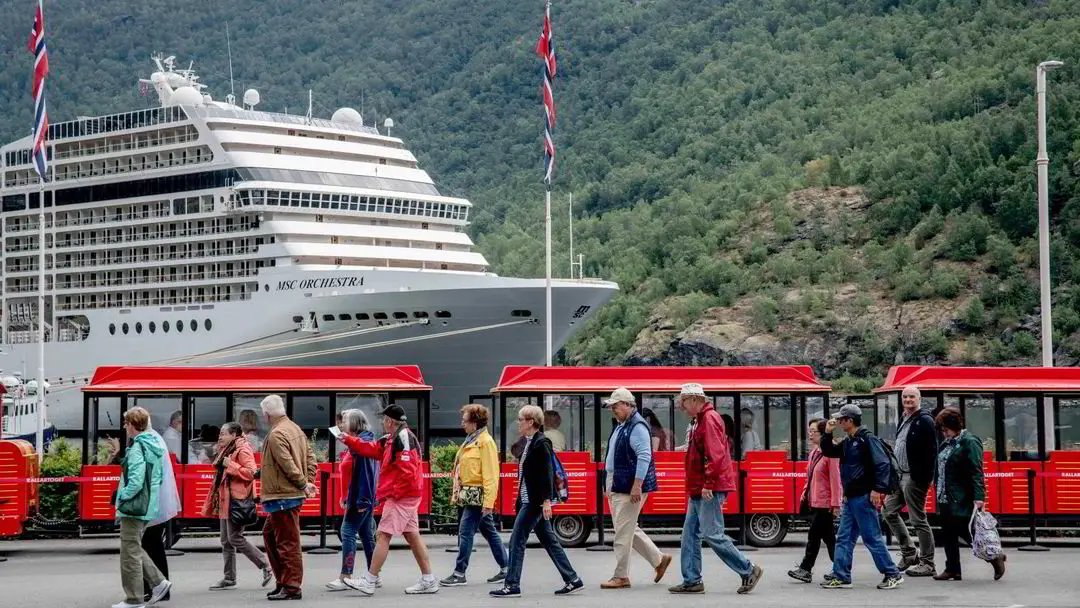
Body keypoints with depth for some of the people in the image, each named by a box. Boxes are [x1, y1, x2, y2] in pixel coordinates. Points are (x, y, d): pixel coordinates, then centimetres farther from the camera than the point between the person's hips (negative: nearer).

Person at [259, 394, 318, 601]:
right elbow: (310, 457, 14)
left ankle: (291, 587, 0)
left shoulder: (276, 435, -18)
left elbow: (288, 465, -22)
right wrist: (308, 482, 9)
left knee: (287, 541, -5)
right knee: (270, 534, 20)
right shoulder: (295, 428, 13)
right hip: (292, 494, 10)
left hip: (283, 496, -10)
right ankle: (283, 581, 23)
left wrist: (303, 484, -11)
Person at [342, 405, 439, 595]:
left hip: (402, 496, -10)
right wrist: (348, 440, 19)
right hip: (408, 496, 10)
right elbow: (371, 449, 23)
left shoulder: (403, 438, -15)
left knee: (383, 535, -7)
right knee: (412, 535, 11)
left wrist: (393, 492, -17)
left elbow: (407, 470, -22)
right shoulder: (392, 439, 16)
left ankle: (369, 582, -5)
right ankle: (428, 581, 12)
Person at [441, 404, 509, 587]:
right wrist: (457, 492, 14)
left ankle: (459, 573, -4)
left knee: (465, 532, -8)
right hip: (468, 494, 10)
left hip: (477, 495, -10)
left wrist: (488, 501, -22)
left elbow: (490, 475, -18)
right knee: (489, 531, 13)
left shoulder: (486, 442, -14)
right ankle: (506, 568, 19)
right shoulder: (471, 440, 15)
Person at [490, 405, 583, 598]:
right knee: (549, 541, 11)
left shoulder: (541, 443, -14)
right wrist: (519, 500, 17)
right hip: (528, 500, 10)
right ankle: (572, 580, 14)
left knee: (517, 540, -6)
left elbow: (547, 472, -19)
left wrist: (546, 500, -24)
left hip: (535, 502, -10)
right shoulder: (529, 442, 14)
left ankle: (512, 585, -2)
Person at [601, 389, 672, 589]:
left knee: (623, 532, -6)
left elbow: (644, 456, -22)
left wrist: (637, 485, -26)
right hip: (617, 487, 10)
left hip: (630, 488, -10)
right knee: (629, 529, 15)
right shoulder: (620, 426, 16)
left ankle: (621, 577, 1)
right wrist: (610, 486, 22)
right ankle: (659, 560, 25)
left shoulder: (637, 426, -15)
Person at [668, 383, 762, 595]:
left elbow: (716, 455, -22)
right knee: (690, 534, 9)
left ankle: (748, 571, -2)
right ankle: (692, 581, 12)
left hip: (710, 490, -11)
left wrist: (708, 484, -24)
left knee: (712, 534, -10)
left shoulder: (709, 419, -13)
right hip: (698, 490, 11)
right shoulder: (699, 420, 19)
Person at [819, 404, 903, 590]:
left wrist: (878, 489, -24)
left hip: (863, 497, -9)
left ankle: (893, 575, 2)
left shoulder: (867, 439, -12)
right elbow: (828, 452, 25)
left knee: (872, 538, -5)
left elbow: (883, 463, -19)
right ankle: (841, 577, 12)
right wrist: (828, 433, 9)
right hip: (850, 498, 9)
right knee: (844, 538, 8)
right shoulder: (847, 442, 14)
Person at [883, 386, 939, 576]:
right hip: (900, 475, 10)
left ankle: (927, 564, 3)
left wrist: (926, 478, -22)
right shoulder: (903, 418, 15)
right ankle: (909, 553, 21)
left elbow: (931, 451, -18)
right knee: (889, 511, 12)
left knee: (918, 519, -5)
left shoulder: (924, 421, -13)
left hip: (915, 477, -10)